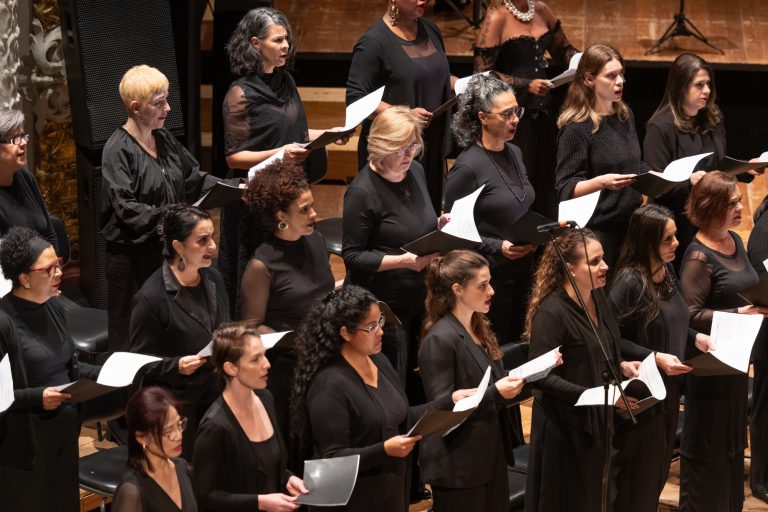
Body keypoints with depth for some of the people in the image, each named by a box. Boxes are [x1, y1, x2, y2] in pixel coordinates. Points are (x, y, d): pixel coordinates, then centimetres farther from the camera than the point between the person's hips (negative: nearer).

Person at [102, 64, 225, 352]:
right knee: (131, 336, 0)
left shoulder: (164, 139, 10)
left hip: (166, 248, 7)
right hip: (132, 255, -7)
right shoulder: (118, 150, -12)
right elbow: (126, 208, -19)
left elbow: (193, 178, 15)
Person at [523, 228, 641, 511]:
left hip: (599, 421, 8)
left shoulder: (598, 297, 4)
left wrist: (622, 366, -1)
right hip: (565, 425, -8)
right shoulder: (551, 313, -22)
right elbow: (542, 376, -23)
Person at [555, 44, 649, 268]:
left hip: (631, 224, 7)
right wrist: (601, 182, -31)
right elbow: (566, 189, -15)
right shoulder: (576, 128, -12)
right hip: (597, 229, -7)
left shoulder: (626, 116, 10)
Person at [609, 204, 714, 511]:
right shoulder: (629, 282, -21)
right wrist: (654, 357, -26)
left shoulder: (667, 271, 5)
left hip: (669, 388, 8)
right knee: (638, 476, 4)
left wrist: (695, 338, 2)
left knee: (660, 469, 19)